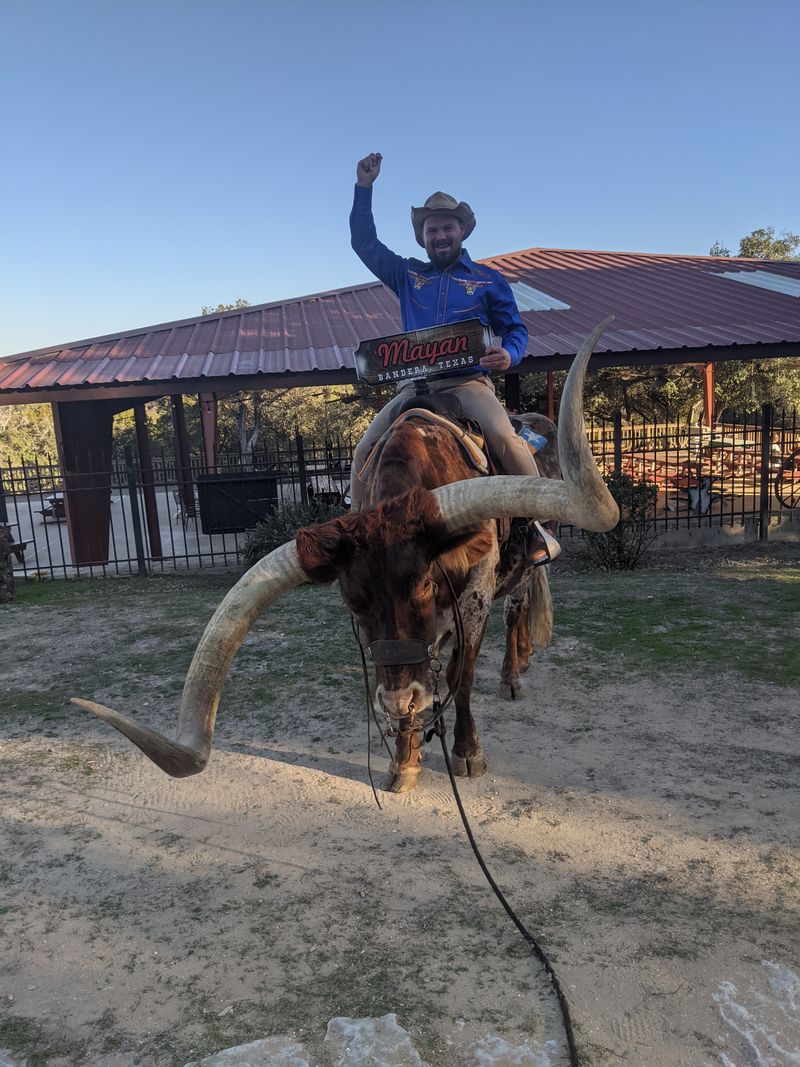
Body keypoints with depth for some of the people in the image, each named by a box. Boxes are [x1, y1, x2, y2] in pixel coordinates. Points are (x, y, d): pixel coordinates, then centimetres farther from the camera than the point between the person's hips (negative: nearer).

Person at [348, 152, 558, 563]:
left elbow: (516, 329, 14)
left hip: (469, 381, -2)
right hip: (414, 386, 3)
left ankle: (537, 527, -17)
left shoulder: (489, 280, 16)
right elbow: (364, 243, 23)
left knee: (505, 438, -30)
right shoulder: (406, 275, 21)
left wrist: (508, 354, -10)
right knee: (364, 451, -14)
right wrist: (363, 188, 14)